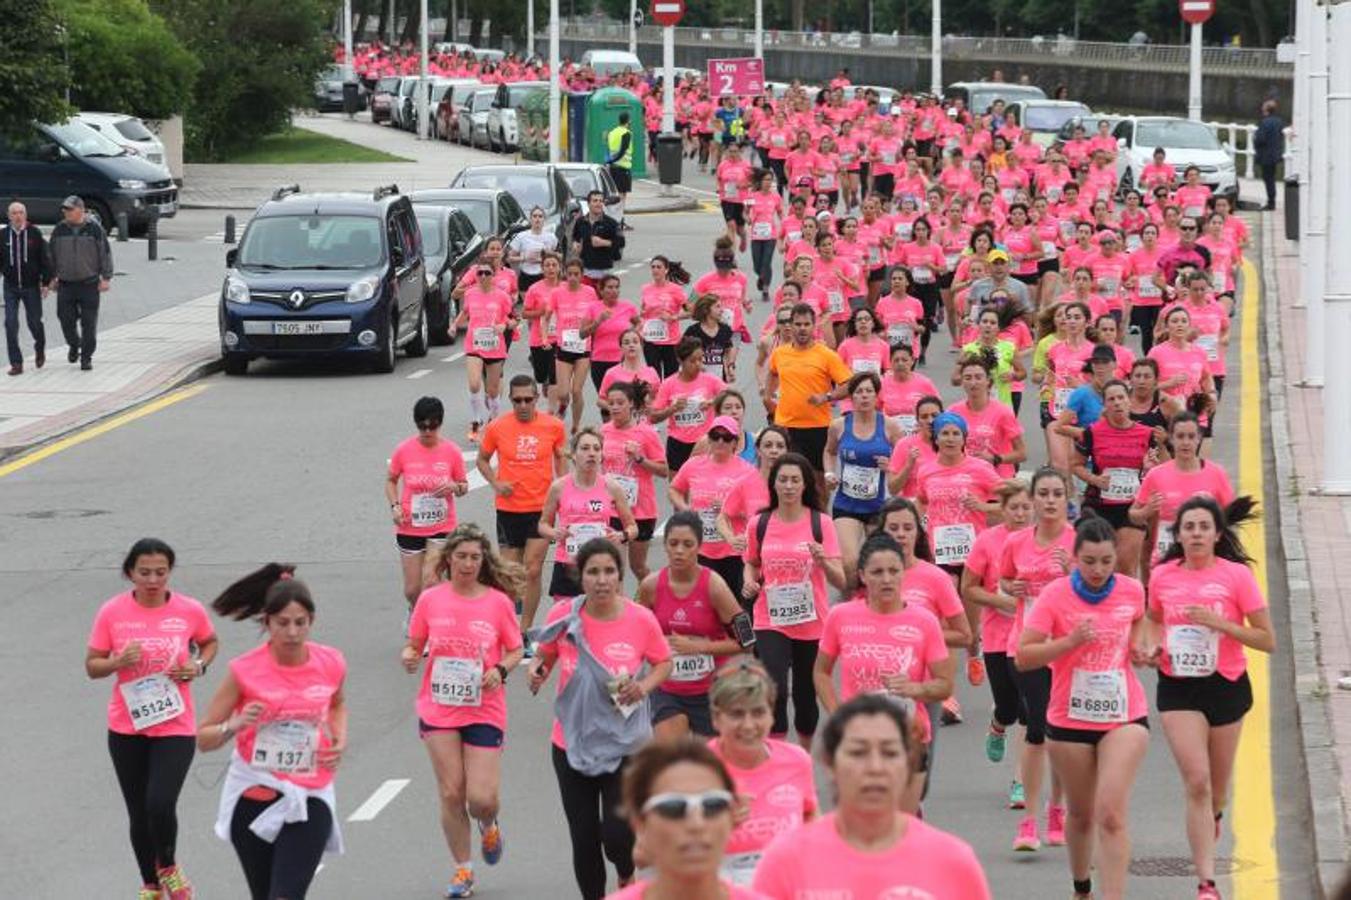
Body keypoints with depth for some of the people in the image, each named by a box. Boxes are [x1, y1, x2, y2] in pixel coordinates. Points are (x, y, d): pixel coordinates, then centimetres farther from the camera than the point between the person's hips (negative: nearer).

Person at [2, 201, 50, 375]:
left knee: (34, 322, 7)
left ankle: (40, 348, 39)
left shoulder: (35, 234, -4)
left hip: (31, 286, -1)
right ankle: (16, 363, -1)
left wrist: (45, 282, -4)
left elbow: (45, 259, 0)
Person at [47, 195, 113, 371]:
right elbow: (51, 255, 14)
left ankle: (86, 357, 5)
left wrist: (106, 278, -5)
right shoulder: (59, 230, 5)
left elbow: (105, 253, -1)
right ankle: (74, 345, 28)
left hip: (89, 283, -3)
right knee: (66, 318, 1)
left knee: (89, 322, -3)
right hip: (66, 284, 3)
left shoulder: (94, 229, -4)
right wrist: (52, 277, 12)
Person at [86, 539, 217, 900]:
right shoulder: (112, 613, -7)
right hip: (126, 728, 2)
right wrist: (119, 661, -21)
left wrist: (198, 666, -6)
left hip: (175, 727, -2)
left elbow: (210, 642, 14)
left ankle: (168, 867, 13)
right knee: (139, 814, 11)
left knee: (160, 805, -18)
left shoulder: (190, 611, -6)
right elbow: (92, 666, 0)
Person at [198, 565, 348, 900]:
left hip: (309, 799, 0)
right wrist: (236, 725, -26)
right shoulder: (245, 670, -12)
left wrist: (340, 739, 1)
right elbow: (203, 739, -6)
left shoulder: (331, 663, -5)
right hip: (253, 797, 0)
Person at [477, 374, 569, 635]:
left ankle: (525, 630, 0)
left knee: (532, 571, -7)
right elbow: (482, 460, 10)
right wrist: (495, 483, -8)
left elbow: (560, 457, 14)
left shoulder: (553, 426, -3)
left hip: (541, 507, -1)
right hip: (508, 508, 1)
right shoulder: (497, 427, -4)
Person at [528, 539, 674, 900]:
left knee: (617, 834, -10)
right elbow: (546, 655, 10)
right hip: (572, 744, 2)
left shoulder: (641, 620, -11)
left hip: (625, 743, -2)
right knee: (584, 839, 5)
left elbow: (663, 662, 5)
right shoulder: (563, 616, -8)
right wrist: (537, 671, -12)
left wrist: (643, 686, -14)